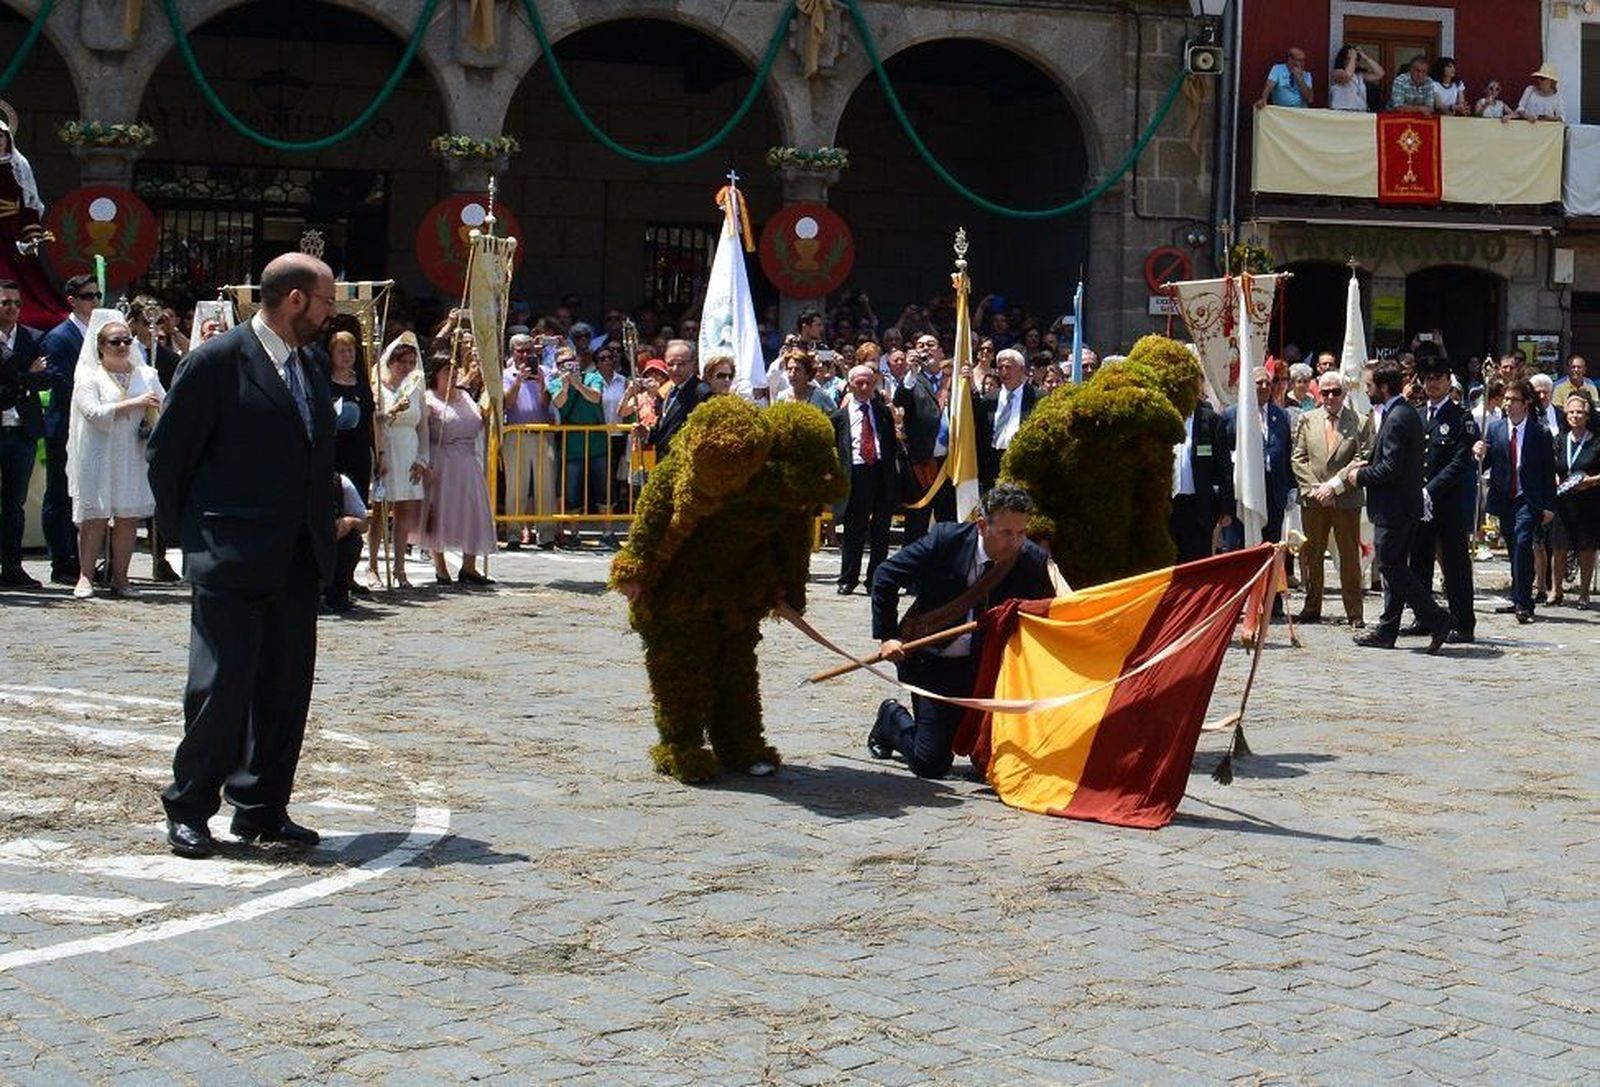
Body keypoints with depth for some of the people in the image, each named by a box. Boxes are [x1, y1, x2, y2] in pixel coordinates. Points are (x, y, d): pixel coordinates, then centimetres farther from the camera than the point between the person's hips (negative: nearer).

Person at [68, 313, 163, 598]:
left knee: (129, 517, 1)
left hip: (134, 457, 3)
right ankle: (85, 576, 1)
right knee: (95, 516, -4)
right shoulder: (89, 376, 1)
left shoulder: (146, 375, 13)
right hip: (99, 457, -3)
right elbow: (94, 413, -12)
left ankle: (119, 577, 6)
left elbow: (166, 408, 11)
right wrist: (133, 404, -14)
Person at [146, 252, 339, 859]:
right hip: (230, 560, -7)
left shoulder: (309, 370, 15)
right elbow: (166, 452, -5)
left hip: (297, 562, 7)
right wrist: (193, 532, -1)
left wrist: (322, 539, 12)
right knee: (221, 685, -5)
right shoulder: (217, 361, -8)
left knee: (286, 689, 8)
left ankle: (262, 809, 18)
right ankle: (189, 811, 7)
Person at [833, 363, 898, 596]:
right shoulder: (840, 416, 7)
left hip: (882, 474, 2)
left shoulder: (883, 412, 15)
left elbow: (892, 445, 15)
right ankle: (848, 579, 9)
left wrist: (890, 470, 4)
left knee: (881, 530, 6)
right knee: (853, 530, 0)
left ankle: (876, 579, 14)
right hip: (856, 475, -2)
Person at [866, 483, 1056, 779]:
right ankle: (892, 718, 26)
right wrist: (887, 637, -7)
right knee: (931, 764, -6)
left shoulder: (1032, 560, -10)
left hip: (986, 666, 3)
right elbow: (885, 576, -5)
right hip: (932, 662, -3)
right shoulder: (945, 540, -15)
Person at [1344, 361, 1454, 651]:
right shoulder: (1407, 413, 12)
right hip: (1405, 505, 10)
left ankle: (1435, 619, -7)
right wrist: (1367, 465, 10)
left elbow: (1390, 469, -24)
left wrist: (1360, 477, -10)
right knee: (1395, 567, 12)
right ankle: (1386, 630, 18)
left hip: (1393, 507, -10)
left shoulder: (1396, 419, -20)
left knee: (1391, 567, -5)